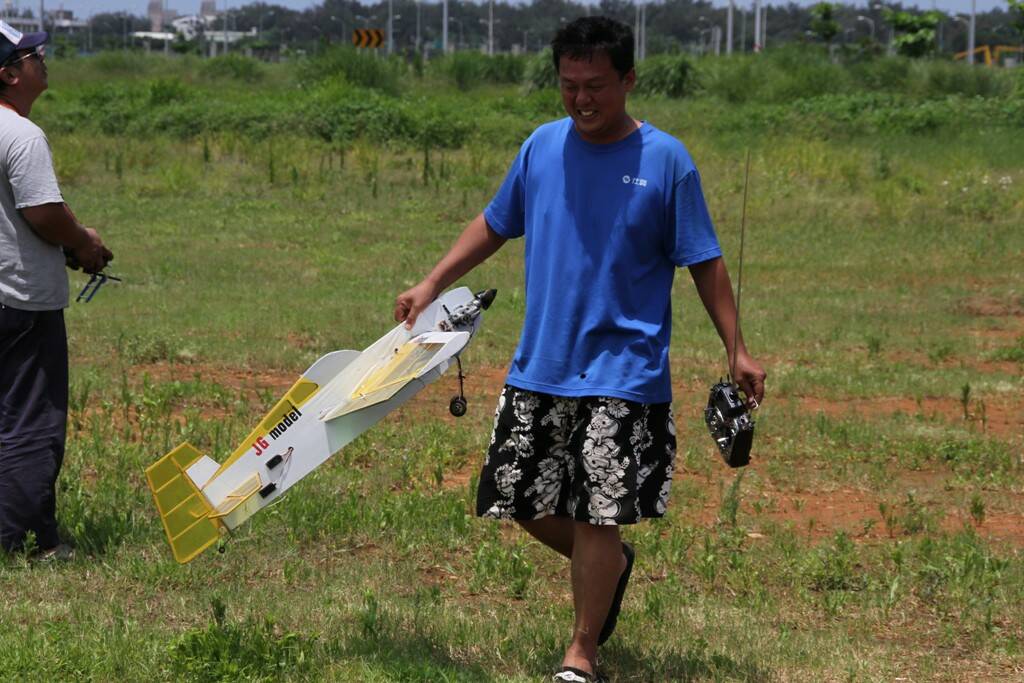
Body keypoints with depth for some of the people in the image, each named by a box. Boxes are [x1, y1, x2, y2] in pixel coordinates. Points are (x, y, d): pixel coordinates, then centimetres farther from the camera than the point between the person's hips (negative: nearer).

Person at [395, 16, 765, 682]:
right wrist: (432, 285, 13)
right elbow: (493, 225, 17)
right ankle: (609, 567, 37)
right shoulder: (542, 147, 3)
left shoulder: (666, 160, -7)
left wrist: (736, 348, -5)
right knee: (524, 500, 10)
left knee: (598, 517, -3)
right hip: (540, 365, 5)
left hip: (623, 371, -5)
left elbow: (705, 263, -2)